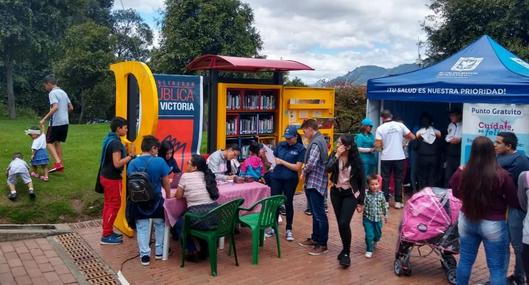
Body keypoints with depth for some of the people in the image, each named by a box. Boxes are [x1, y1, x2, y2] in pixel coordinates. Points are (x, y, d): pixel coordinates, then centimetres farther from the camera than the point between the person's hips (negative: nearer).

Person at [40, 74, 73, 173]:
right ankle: (60, 164, 18)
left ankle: (58, 163, -11)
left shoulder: (52, 93, -11)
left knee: (49, 142, 2)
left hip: (56, 122, -8)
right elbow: (71, 108, 16)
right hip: (65, 122, 8)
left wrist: (44, 119, -21)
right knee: (57, 142, 17)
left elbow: (55, 107, -25)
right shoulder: (63, 92, 14)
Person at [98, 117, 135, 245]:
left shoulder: (109, 139, 8)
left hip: (105, 176, 10)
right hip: (112, 179, -10)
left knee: (108, 204, 16)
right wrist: (131, 156, -22)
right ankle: (106, 236, 6)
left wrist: (127, 155, 12)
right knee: (114, 205, -1)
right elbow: (117, 163, -26)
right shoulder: (116, 143, -22)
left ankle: (108, 231, 26)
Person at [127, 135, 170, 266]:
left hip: (139, 201, 1)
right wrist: (169, 197, 10)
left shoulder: (133, 163, -8)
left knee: (142, 228, 11)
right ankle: (159, 251, 29)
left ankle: (145, 255, 13)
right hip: (156, 200, -1)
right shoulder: (160, 161, -13)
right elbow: (166, 183, -6)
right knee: (160, 225, 20)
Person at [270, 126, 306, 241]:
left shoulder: (301, 149, -7)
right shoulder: (280, 145, 4)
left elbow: (297, 167, -12)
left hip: (290, 180, -3)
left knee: (288, 203, 9)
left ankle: (289, 229, 22)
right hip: (276, 178, 3)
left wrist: (282, 162, -14)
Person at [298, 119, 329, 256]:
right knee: (315, 213, 18)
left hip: (316, 183, -11)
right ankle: (315, 238, 29)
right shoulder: (319, 139, 15)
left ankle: (322, 244, 3)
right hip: (314, 182, 11)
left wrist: (303, 172, -9)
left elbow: (311, 163, -28)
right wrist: (306, 172, 6)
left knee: (319, 214, -3)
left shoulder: (316, 142, -17)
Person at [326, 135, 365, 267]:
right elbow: (328, 169, -19)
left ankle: (346, 253, 0)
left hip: (350, 194, -4)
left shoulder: (356, 160, -10)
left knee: (344, 223, -16)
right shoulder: (334, 155, -2)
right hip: (336, 193, 4)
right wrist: (337, 156, -22)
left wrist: (361, 202, -5)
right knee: (340, 224, 9)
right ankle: (345, 249, 28)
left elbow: (362, 181, -5)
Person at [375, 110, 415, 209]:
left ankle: (385, 201, 8)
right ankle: (398, 202, 10)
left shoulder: (380, 128, -5)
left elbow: (378, 145, -10)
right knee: (398, 179, 9)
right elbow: (412, 137, 1)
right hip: (399, 157, 1)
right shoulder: (400, 125, -2)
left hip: (386, 158, -1)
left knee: (385, 180, 8)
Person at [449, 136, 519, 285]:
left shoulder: (462, 173, -11)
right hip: (493, 224, -4)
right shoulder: (502, 175, -21)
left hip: (467, 221, 4)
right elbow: (514, 202, -9)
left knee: (465, 260, 19)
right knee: (497, 268, 8)